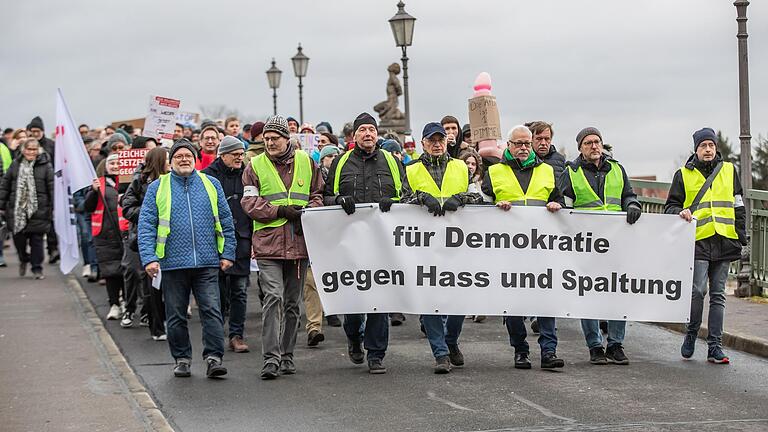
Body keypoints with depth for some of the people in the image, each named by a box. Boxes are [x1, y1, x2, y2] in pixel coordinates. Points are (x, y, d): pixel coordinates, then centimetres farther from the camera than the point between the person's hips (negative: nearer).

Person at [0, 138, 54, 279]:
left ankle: (37, 268, 12)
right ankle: (23, 259, 35)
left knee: (36, 240, 0)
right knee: (18, 238, 6)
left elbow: (52, 188, -4)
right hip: (17, 209, 2)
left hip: (37, 210, -2)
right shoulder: (15, 165, 7)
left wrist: (54, 208, -9)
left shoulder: (46, 166, -2)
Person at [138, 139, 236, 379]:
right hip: (173, 264, 0)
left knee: (211, 311, -8)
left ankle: (213, 358, -7)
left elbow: (226, 221, 12)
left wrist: (227, 253, 6)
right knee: (176, 316, 7)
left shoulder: (211, 184, 9)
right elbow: (146, 225, 1)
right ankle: (182, 359, 18)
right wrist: (149, 258, -10)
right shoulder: (157, 188, 5)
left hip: (207, 263, 0)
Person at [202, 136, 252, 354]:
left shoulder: (245, 175, 11)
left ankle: (237, 335, 8)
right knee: (217, 291, 2)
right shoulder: (208, 175, -1)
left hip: (241, 240, 3)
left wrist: (254, 240, 8)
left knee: (240, 290, 3)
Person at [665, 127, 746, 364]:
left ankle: (714, 346, 6)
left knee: (718, 295, 4)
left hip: (724, 242, 3)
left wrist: (741, 235, 10)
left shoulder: (729, 171, 13)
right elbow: (670, 206, 10)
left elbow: (738, 206, 17)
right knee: (697, 291, -15)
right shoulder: (684, 175, 7)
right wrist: (680, 212, -12)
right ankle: (691, 334, 7)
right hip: (698, 241, -2)